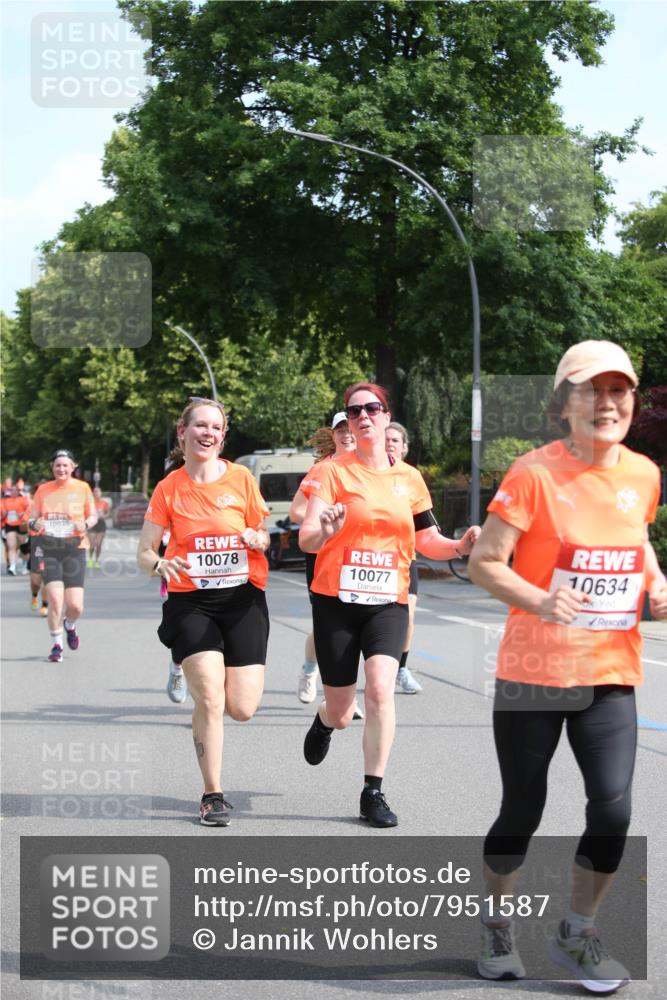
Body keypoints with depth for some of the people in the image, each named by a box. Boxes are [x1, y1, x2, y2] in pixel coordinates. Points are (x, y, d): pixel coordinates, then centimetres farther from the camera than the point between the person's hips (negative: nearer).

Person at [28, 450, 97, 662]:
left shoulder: (82, 488, 4)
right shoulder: (43, 490, 7)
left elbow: (93, 516, 11)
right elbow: (32, 519, 12)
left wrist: (86, 525, -11)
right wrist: (34, 524, -12)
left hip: (75, 548, 0)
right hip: (49, 549, 0)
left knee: (75, 606, -5)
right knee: (55, 600, -12)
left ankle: (70, 625, 31)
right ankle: (56, 645, 7)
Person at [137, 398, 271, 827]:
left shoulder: (241, 478, 1)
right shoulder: (169, 488, 1)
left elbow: (264, 536, 11)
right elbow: (144, 553, 4)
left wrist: (258, 538, -13)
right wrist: (160, 564, -18)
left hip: (243, 598, 1)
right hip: (191, 601, -1)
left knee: (242, 708, -4)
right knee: (210, 701, -14)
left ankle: (198, 676, 32)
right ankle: (213, 795, 4)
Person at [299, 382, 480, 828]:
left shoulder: (409, 477, 7)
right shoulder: (333, 471, -4)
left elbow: (426, 541, 16)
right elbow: (306, 540, -13)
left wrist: (460, 545, -4)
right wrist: (324, 532, -36)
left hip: (388, 601, 2)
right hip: (336, 599, -1)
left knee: (380, 688, -21)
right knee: (341, 714, 7)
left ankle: (373, 792, -9)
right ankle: (324, 721, 46)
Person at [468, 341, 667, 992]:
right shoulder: (535, 473, -12)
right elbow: (484, 562, -12)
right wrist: (540, 600, -28)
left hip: (611, 675, 4)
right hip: (534, 673, -3)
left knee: (612, 810, -7)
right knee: (522, 811, 6)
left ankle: (576, 934, 17)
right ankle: (496, 927, 32)